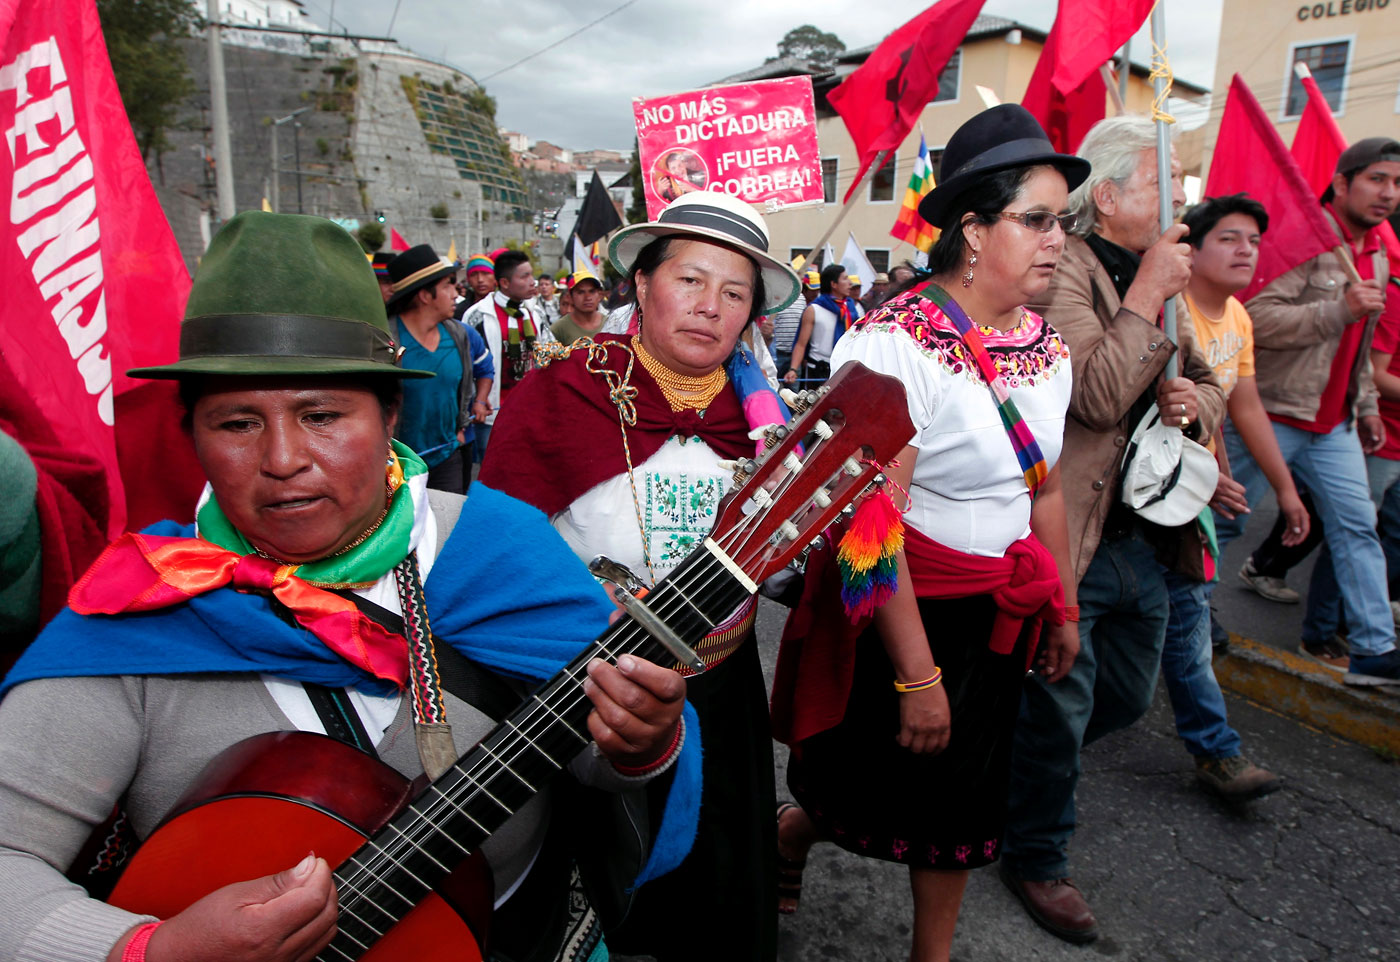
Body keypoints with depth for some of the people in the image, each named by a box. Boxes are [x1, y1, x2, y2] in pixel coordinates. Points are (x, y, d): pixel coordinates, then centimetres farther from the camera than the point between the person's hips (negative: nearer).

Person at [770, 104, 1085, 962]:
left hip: (1000, 617, 7)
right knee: (863, 792, 13)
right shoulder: (896, 343, -21)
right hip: (900, 611, -7)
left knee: (965, 797, 19)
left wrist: (1063, 608, 15)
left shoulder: (1047, 346, 3)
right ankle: (786, 836, 47)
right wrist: (918, 675, -23)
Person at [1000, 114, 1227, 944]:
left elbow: (1210, 386, 22)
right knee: (1060, 708, 6)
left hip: (1146, 538, 9)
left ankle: (1024, 763, 47)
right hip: (1070, 543, -9)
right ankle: (1037, 860, 29)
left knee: (1127, 698, 21)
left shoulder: (1153, 273, 14)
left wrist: (1196, 400, -1)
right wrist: (1148, 294, -19)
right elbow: (1098, 395, -27)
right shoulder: (1062, 271, -14)